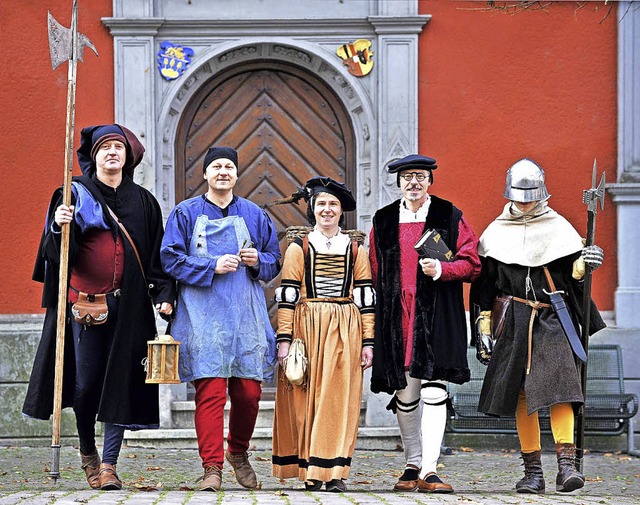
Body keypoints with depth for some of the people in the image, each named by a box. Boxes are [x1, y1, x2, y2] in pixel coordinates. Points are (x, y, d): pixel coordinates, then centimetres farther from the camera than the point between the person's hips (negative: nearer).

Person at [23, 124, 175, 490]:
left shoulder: (142, 201, 12)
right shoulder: (76, 194, 5)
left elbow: (158, 254, 12)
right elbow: (59, 252, -4)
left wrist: (165, 293, 1)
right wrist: (60, 227, -25)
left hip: (129, 305, 2)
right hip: (85, 301, -1)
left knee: (121, 381, -4)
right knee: (85, 380, 0)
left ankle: (109, 464, 0)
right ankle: (87, 451, 23)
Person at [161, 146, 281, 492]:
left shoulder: (255, 216, 14)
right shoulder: (186, 213, 7)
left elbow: (274, 261, 18)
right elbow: (171, 259, -1)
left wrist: (258, 261, -5)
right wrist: (212, 267, -12)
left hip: (246, 316, 3)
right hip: (204, 316, -3)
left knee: (249, 391, 1)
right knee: (210, 391, -10)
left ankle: (238, 453, 25)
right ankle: (212, 467, -7)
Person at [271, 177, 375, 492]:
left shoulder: (356, 250, 10)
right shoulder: (298, 249, 5)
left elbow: (365, 298, 8)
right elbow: (286, 297, 0)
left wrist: (367, 342, 1)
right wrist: (284, 339, -8)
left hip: (344, 334, 1)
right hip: (306, 330, -1)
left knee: (339, 400, -3)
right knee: (305, 398, -2)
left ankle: (333, 471, -1)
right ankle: (309, 470, 5)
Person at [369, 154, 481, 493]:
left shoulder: (449, 217, 5)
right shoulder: (383, 221, 13)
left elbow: (471, 264, 1)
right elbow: (375, 274, 16)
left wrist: (440, 270, -16)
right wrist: (378, 313, 8)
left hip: (437, 314, -3)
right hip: (396, 317, 3)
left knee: (434, 392, -10)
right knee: (405, 394, 6)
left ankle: (429, 469, -11)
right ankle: (412, 464, 19)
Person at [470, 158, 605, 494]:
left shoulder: (558, 227, 4)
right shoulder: (497, 232, 10)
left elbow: (572, 274, 3)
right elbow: (486, 280, 14)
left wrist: (583, 266, -19)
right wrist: (484, 320, 8)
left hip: (553, 317, -2)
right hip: (516, 319, 2)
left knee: (558, 382, -19)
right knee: (520, 391, 1)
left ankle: (566, 463, -25)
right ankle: (532, 471, 8)